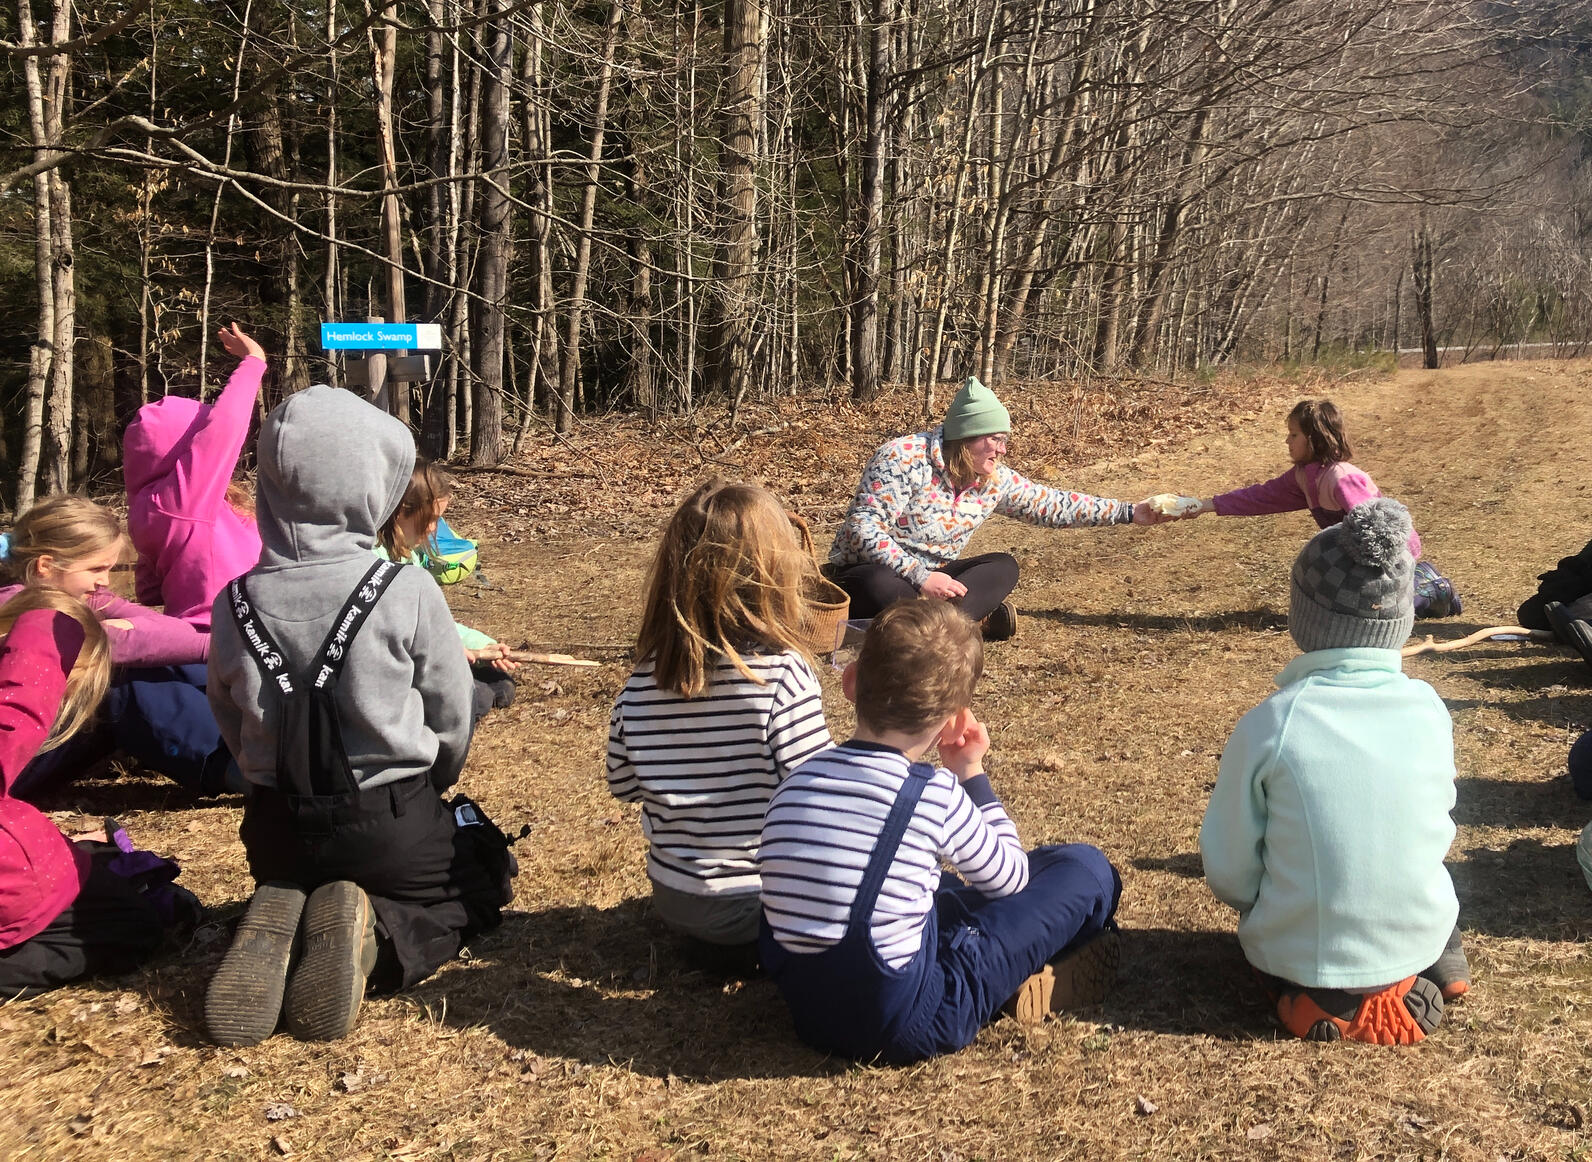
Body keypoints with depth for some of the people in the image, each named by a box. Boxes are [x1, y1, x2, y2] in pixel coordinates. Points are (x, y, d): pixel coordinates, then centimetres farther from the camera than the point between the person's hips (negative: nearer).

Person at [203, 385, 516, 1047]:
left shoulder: (234, 603, -8)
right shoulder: (407, 594, -17)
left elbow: (231, 726, 5)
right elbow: (450, 716, -5)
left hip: (277, 831, 4)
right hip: (393, 827, -3)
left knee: (291, 890, 36)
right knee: (481, 881, 25)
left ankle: (281, 930, -4)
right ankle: (374, 937, -8)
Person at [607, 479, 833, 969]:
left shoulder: (642, 683, -9)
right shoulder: (782, 674, -24)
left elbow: (623, 785, 4)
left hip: (673, 901, 6)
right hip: (757, 903, -5)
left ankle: (710, 940, 13)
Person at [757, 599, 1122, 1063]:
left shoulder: (797, 781, -3)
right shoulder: (937, 795, -16)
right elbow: (1010, 880, 3)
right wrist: (972, 776, 11)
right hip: (905, 1024, -6)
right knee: (1087, 869, 1)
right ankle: (1034, 984, 20)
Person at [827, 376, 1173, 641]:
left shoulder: (994, 481, 0)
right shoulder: (904, 458, -20)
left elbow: (1053, 505, 7)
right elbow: (863, 525, -24)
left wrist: (1130, 513, 2)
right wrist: (920, 576, -31)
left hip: (928, 577, 7)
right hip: (867, 574, -7)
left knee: (1003, 566, -10)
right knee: (884, 589, -40)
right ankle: (974, 619, -23)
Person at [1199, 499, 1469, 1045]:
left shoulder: (1269, 724, -20)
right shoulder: (1428, 710, -11)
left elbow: (1228, 876, -12)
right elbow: (1436, 833, 5)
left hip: (1294, 955, -1)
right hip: (1415, 942, 1)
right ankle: (1436, 962, 15)